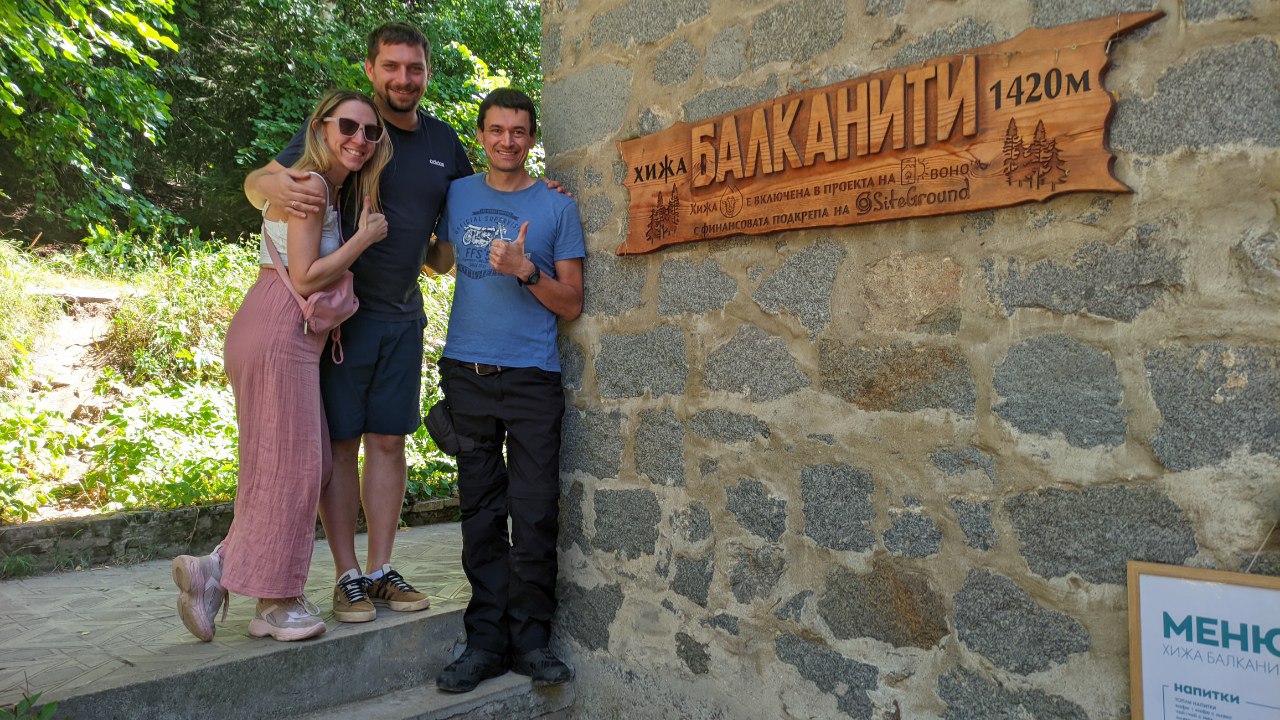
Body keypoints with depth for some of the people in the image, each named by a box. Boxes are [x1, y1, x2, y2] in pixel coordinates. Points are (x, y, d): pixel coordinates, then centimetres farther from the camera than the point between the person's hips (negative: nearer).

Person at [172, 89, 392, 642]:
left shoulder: (331, 191, 20)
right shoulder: (310, 185, -10)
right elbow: (304, 279, -15)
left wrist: (342, 277, 4)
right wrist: (363, 238, -8)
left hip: (290, 339, 10)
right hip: (278, 335, -10)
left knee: (311, 466, 10)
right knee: (288, 465, -3)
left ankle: (216, 568, 14)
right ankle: (274, 604, 7)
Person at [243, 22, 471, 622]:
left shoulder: (444, 143, 10)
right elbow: (255, 181, -1)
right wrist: (273, 187, -26)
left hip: (403, 315, 4)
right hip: (341, 311, -4)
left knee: (389, 441, 8)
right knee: (340, 443, 1)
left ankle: (381, 569, 20)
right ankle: (347, 576, 13)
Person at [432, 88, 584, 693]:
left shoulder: (557, 208, 5)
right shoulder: (457, 195, 13)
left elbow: (571, 305, 2)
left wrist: (526, 270, -13)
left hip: (532, 377, -2)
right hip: (466, 374, 2)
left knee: (535, 514, -3)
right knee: (481, 513, 5)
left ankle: (531, 638, 11)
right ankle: (486, 641, 13)